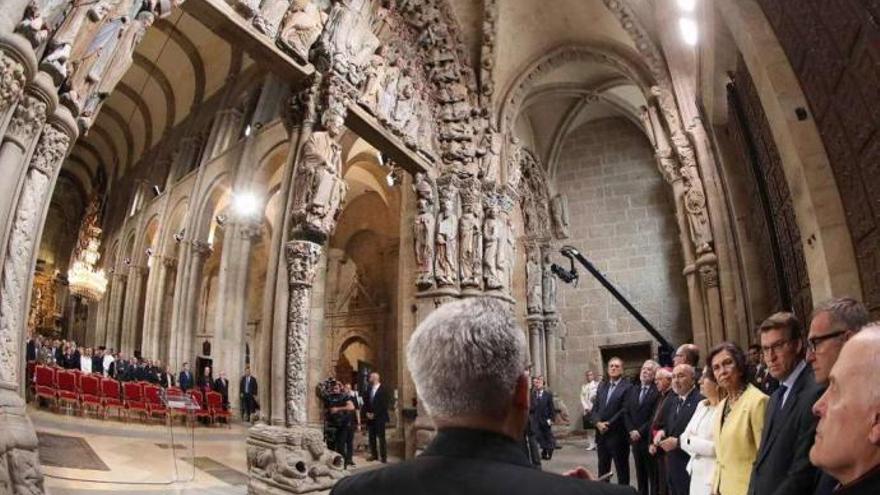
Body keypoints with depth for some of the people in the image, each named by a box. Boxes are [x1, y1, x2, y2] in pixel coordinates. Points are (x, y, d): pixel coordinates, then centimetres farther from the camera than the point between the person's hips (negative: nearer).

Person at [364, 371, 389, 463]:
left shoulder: (383, 390, -8)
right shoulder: (369, 389, 11)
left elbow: (384, 405, -12)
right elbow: (366, 402, 15)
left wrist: (374, 414, -12)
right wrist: (367, 412, 0)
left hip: (379, 417, -6)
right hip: (370, 417, 6)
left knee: (381, 437, -3)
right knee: (372, 437, 7)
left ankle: (383, 456, 3)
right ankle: (374, 454, 17)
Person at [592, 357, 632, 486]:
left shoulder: (627, 387, -8)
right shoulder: (602, 386, 13)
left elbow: (624, 410, -15)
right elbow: (595, 408, 9)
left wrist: (608, 424, -16)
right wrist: (598, 423, -8)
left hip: (618, 435, -6)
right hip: (601, 434, 6)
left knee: (622, 469, 6)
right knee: (602, 469, 14)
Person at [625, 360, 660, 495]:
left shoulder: (658, 391, -9)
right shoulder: (633, 390, 12)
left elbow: (655, 416, -16)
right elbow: (627, 413, 10)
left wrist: (641, 431, -15)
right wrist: (631, 431, -5)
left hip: (649, 439, -6)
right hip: (635, 439, 6)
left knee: (653, 474, 4)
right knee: (640, 474, 14)